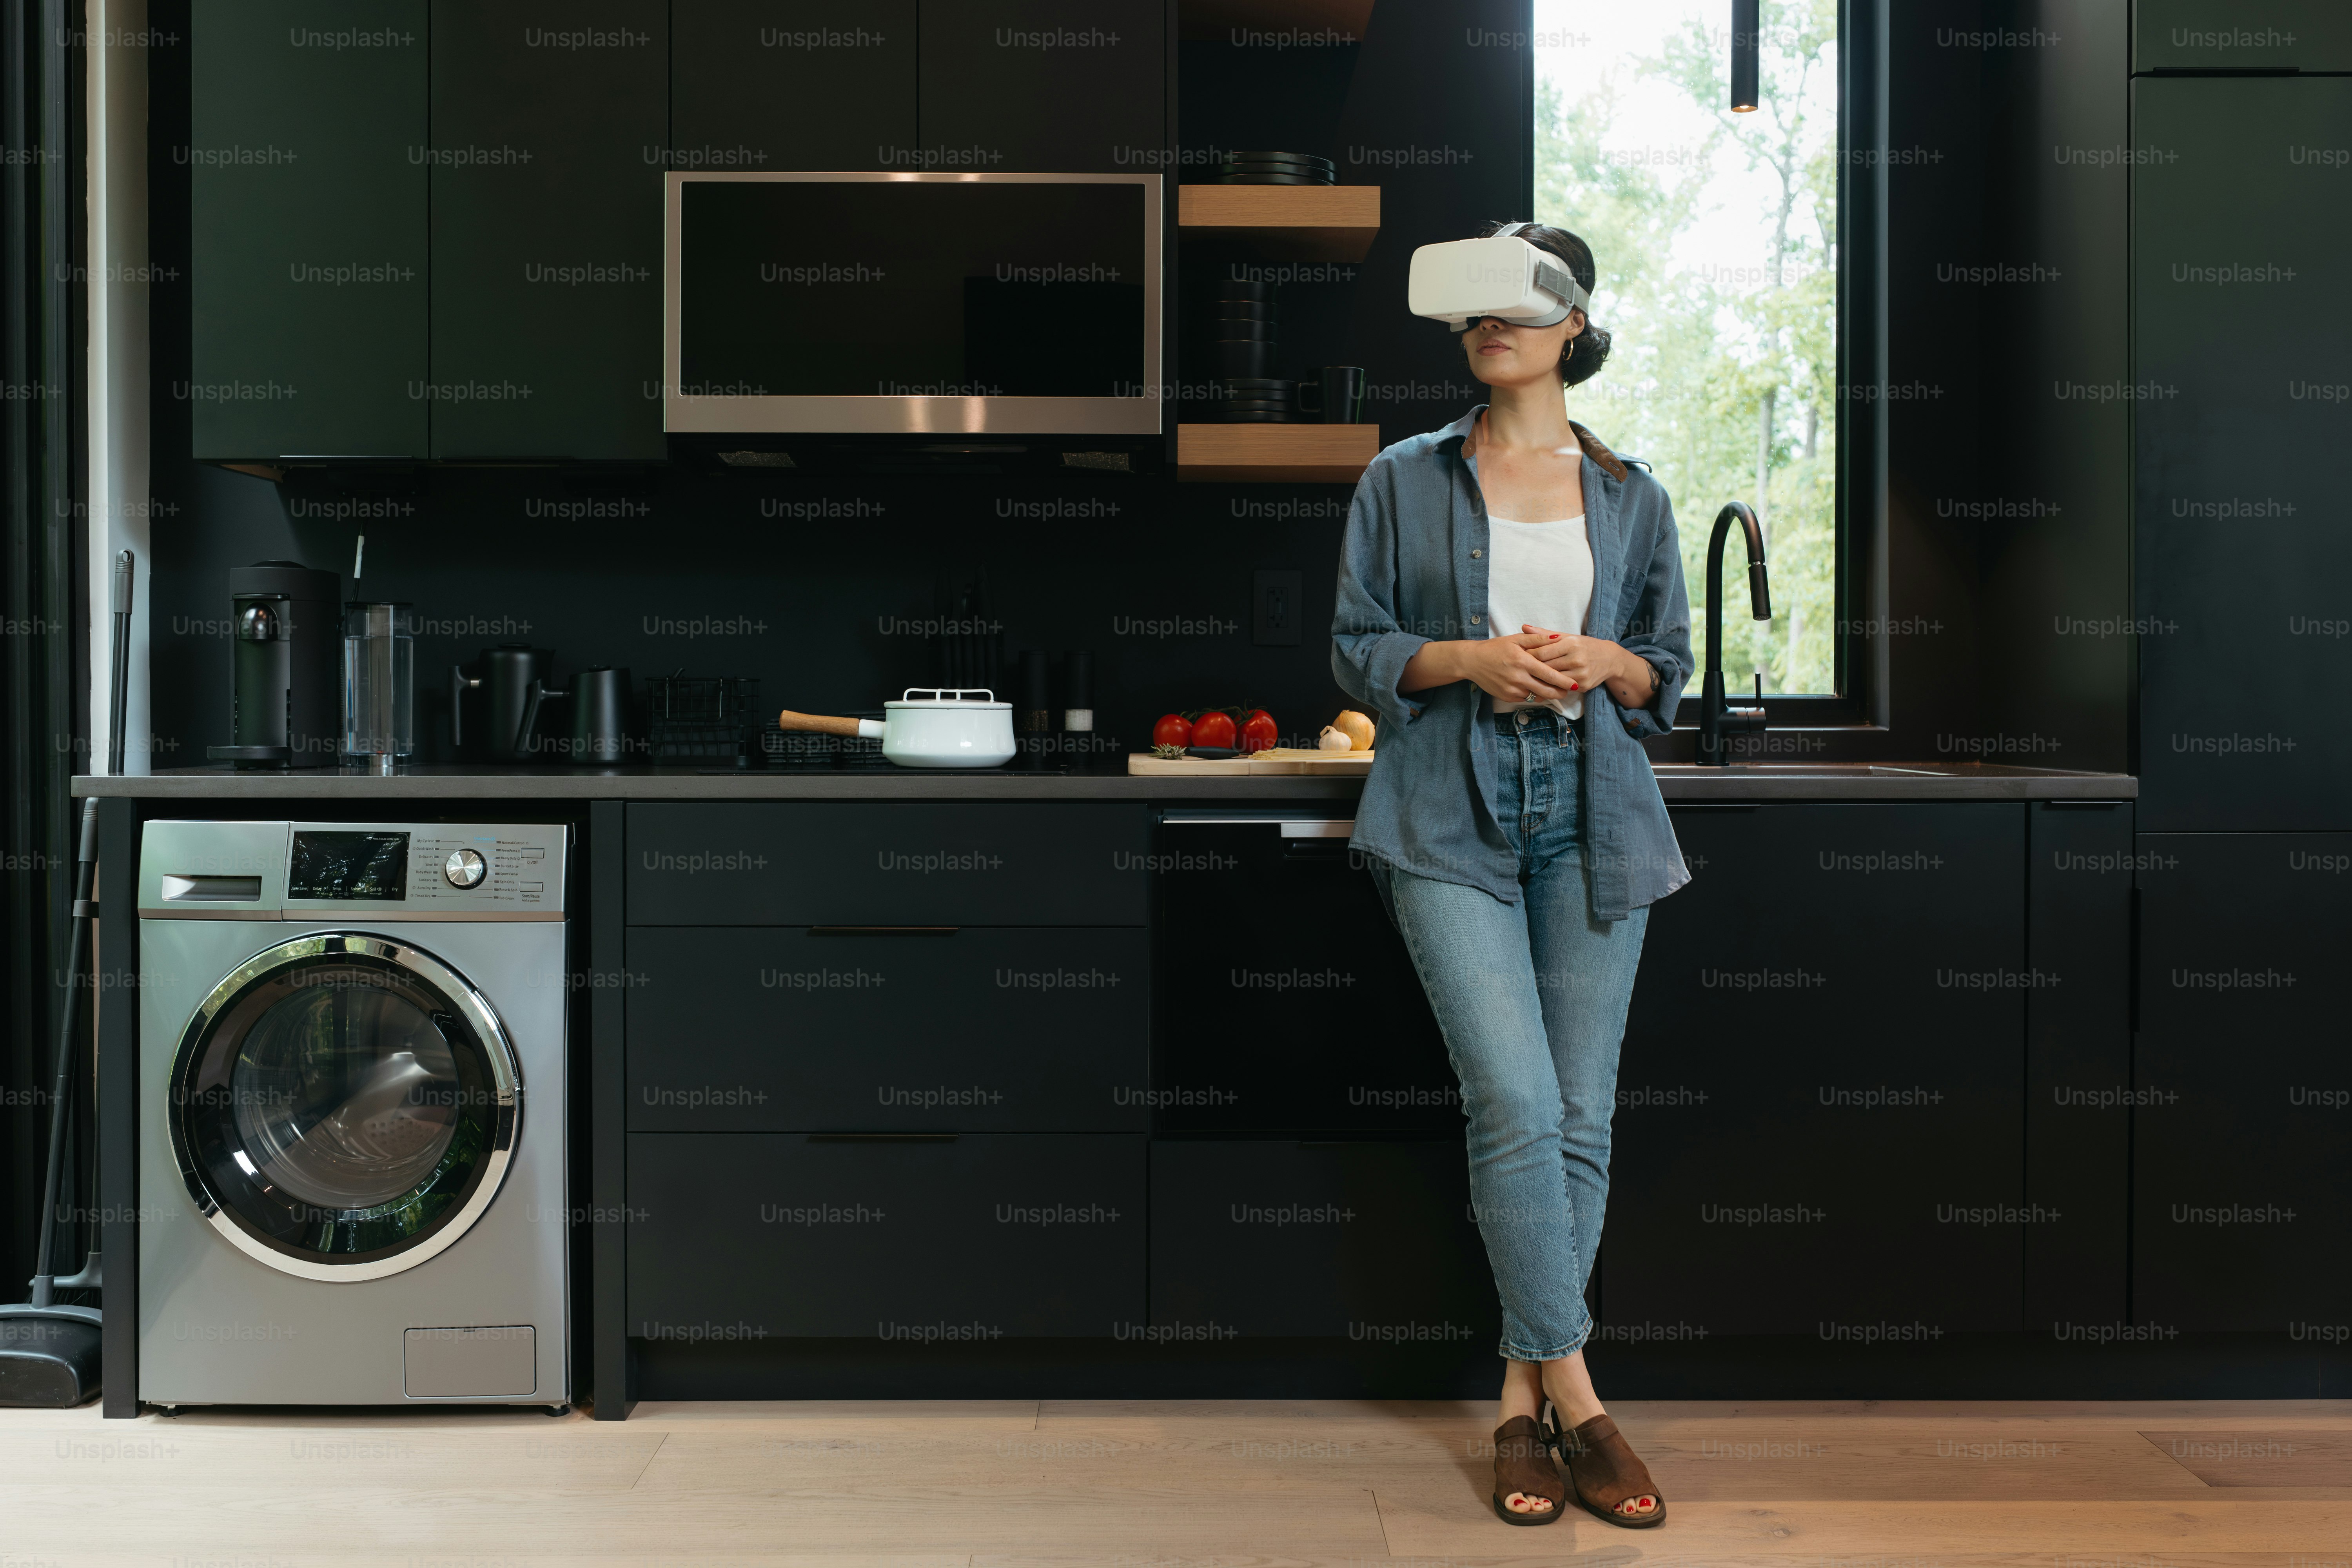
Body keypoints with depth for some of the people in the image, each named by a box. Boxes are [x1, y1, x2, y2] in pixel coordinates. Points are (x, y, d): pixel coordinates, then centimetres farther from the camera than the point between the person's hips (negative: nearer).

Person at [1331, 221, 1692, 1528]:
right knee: (1515, 1102, -14)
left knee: (1580, 1116, 2)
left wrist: (1606, 664, -7)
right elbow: (1355, 650, 6)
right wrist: (1472, 658, -12)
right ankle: (1574, 1397, -1)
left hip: (1593, 814, 3)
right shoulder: (1404, 481, 9)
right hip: (1453, 817, -2)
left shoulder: (1629, 495, 13)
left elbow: (1671, 673, 15)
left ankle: (1520, 1399, 15)